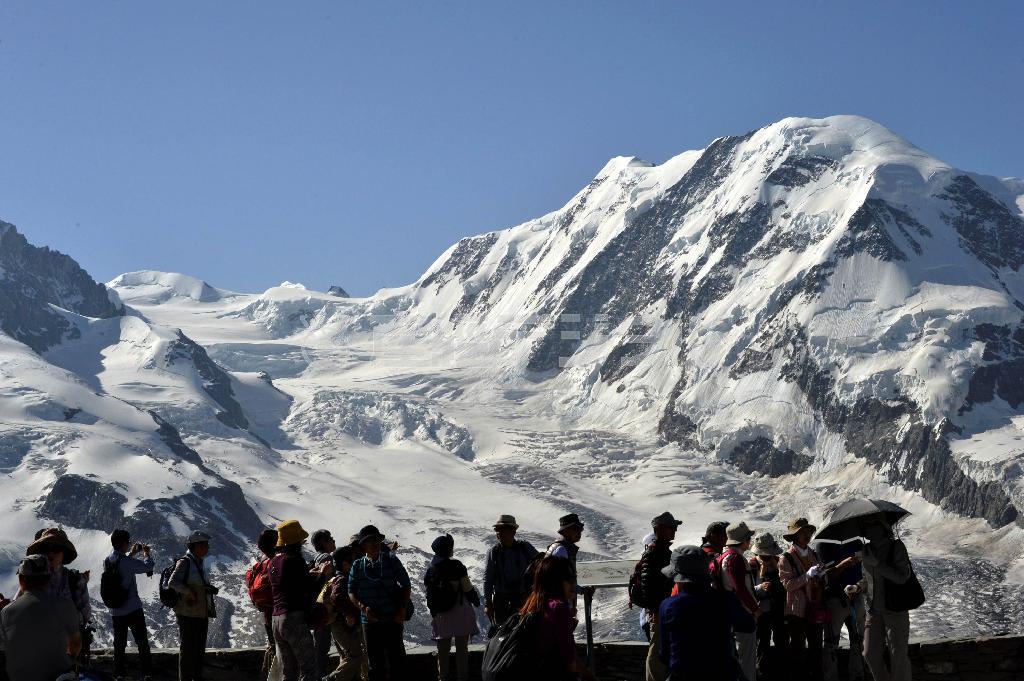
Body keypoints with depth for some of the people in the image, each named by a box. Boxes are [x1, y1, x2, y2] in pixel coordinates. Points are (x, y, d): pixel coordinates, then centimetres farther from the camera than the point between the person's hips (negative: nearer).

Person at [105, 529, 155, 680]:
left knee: (119, 645, 13)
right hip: (133, 609, -6)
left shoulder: (107, 561, 1)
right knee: (142, 643, 4)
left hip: (116, 612, 6)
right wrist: (147, 553, 6)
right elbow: (148, 566, -12)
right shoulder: (127, 562, -19)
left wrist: (131, 554, 21)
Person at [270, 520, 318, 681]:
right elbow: (307, 587, -13)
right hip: (295, 618, -9)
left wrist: (310, 572, 20)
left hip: (277, 618, 9)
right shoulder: (294, 560, -12)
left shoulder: (274, 561, 14)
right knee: (308, 667, -8)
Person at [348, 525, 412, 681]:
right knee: (375, 661, 7)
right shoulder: (357, 566, 5)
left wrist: (402, 610, -5)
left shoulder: (391, 560, 2)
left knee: (396, 658, -1)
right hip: (370, 621, 2)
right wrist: (363, 607, -13)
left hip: (392, 620, -2)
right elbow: (351, 592, 4)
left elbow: (406, 585, 5)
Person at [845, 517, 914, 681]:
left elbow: (901, 577, -21)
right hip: (874, 610, 6)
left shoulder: (896, 546, -10)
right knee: (871, 655, 5)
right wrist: (857, 587, 6)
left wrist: (876, 563, -22)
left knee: (898, 656, -3)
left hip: (895, 609, -6)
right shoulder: (866, 551, 9)